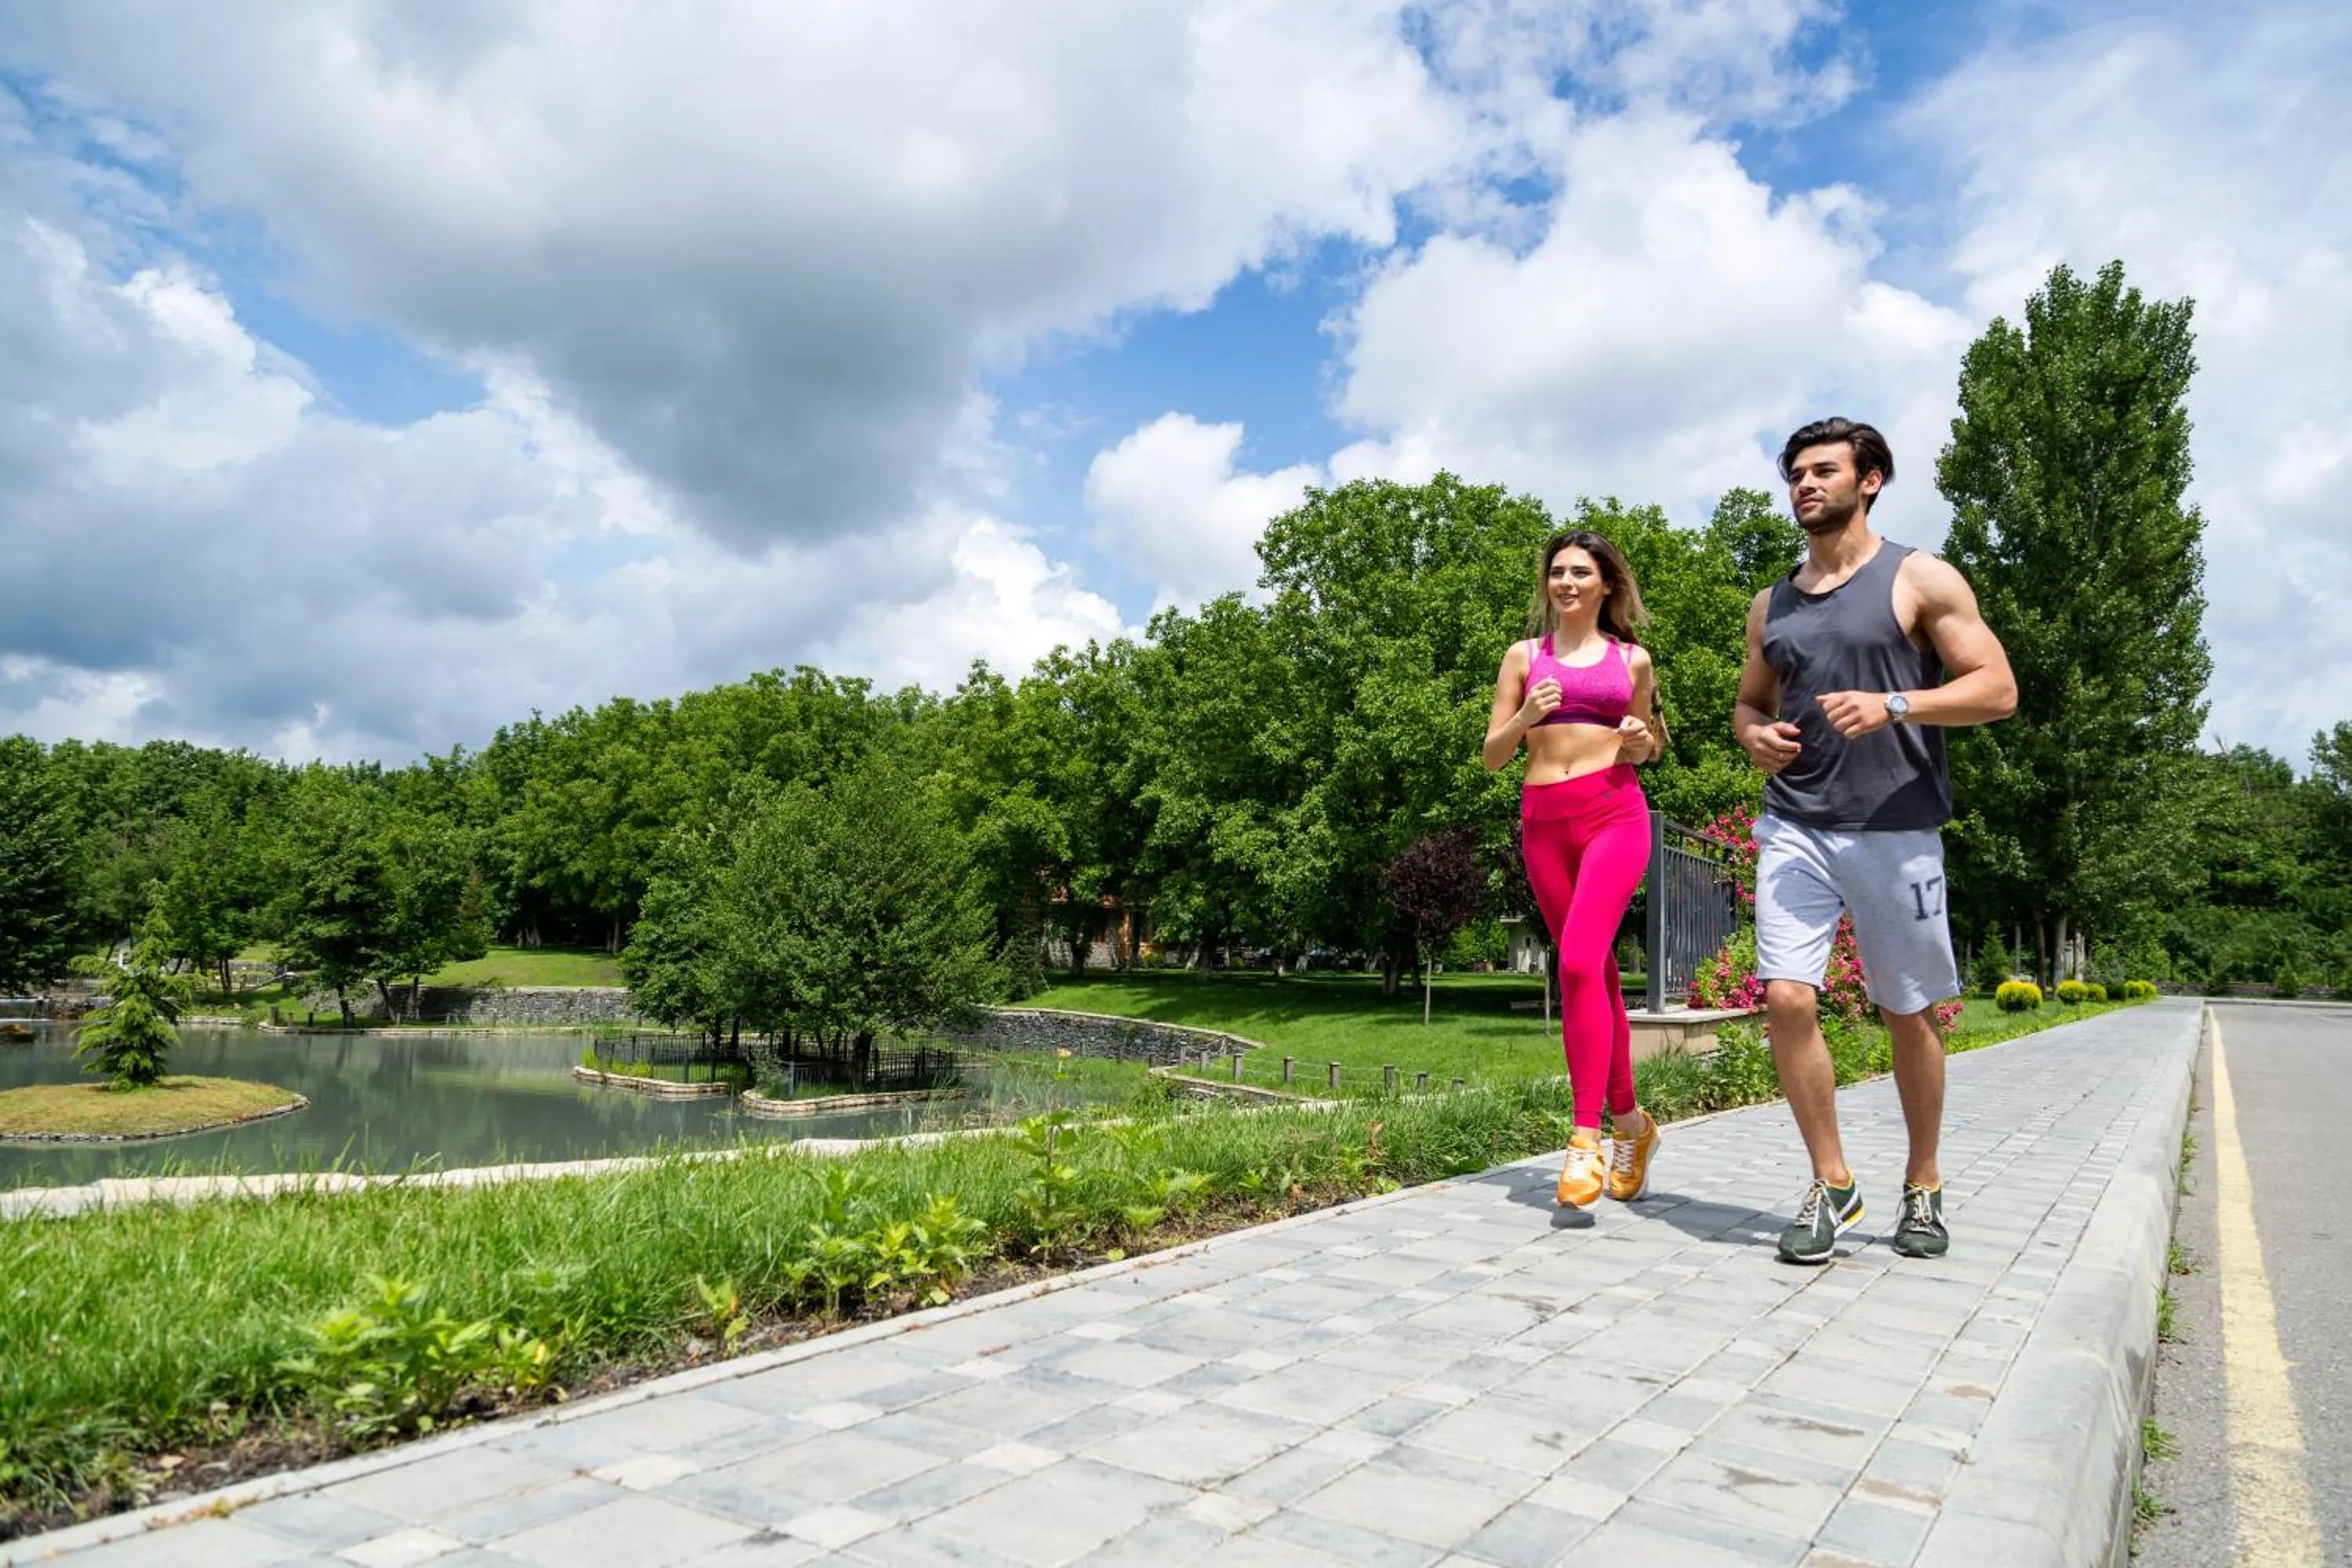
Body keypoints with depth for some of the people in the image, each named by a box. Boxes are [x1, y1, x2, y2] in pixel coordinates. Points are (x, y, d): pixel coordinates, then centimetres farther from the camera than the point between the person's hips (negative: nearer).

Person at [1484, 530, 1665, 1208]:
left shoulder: (1633, 660, 11)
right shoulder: (1524, 656, 11)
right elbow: (1493, 754, 9)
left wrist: (1640, 741, -1)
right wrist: (1525, 717, -11)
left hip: (1615, 812, -2)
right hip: (1544, 820, 2)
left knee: (1579, 963, -20)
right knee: (1596, 974, 9)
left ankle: (1587, 1138, -16)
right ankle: (1631, 1122, 24)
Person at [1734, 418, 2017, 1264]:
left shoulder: (1920, 580, 2)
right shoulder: (1771, 605, 15)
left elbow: (1997, 688, -4)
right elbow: (1749, 701, 25)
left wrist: (1892, 705, -20)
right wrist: (1753, 735, 1)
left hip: (1895, 828, -3)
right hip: (1795, 827, 3)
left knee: (1908, 1013, 8)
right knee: (1787, 998, -12)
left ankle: (1923, 1186, 27)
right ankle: (1831, 1183, 4)